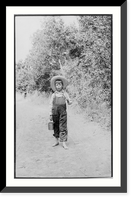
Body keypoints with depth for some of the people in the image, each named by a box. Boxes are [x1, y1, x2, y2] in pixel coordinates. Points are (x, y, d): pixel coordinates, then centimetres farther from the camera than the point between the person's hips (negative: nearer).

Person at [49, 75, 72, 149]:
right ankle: (57, 141, 23)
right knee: (56, 126, 9)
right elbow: (51, 104, 7)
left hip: (63, 111, -2)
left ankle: (64, 143, -2)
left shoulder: (65, 94, 2)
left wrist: (69, 102, -21)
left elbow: (69, 102, 3)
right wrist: (50, 114, 4)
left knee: (63, 127, -5)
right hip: (55, 111, 2)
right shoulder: (54, 95, 5)